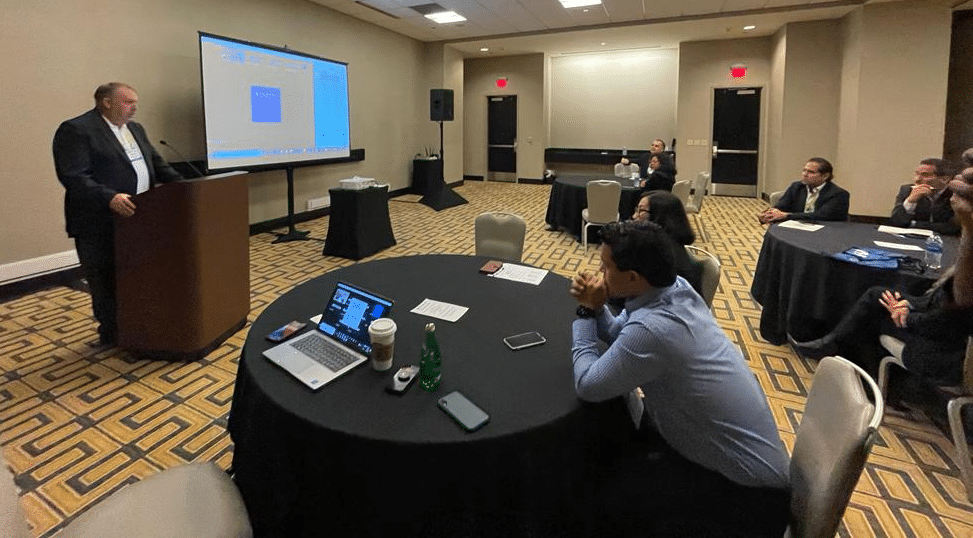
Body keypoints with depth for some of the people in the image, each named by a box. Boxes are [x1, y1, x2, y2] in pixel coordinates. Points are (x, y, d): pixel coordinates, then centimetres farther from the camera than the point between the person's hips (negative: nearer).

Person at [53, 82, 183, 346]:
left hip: (137, 219, 8)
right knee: (105, 280, 5)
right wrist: (109, 198, -32)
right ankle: (111, 333, 18)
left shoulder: (135, 129, 15)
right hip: (100, 223, -7)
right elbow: (72, 176, -20)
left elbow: (156, 163, 19)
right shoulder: (75, 130, -11)